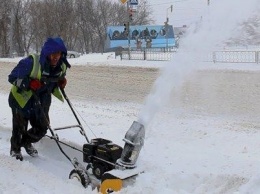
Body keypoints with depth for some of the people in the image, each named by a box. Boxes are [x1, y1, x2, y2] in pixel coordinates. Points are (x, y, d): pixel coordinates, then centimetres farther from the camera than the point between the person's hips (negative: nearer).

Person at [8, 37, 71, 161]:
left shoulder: (61, 67, -12)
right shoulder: (31, 62, -31)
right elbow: (12, 78, -22)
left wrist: (62, 83, -12)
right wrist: (29, 83, -37)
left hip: (40, 102, 5)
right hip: (21, 99, -5)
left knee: (42, 128, 7)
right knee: (19, 128, 10)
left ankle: (26, 142, 40)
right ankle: (15, 150, 40)